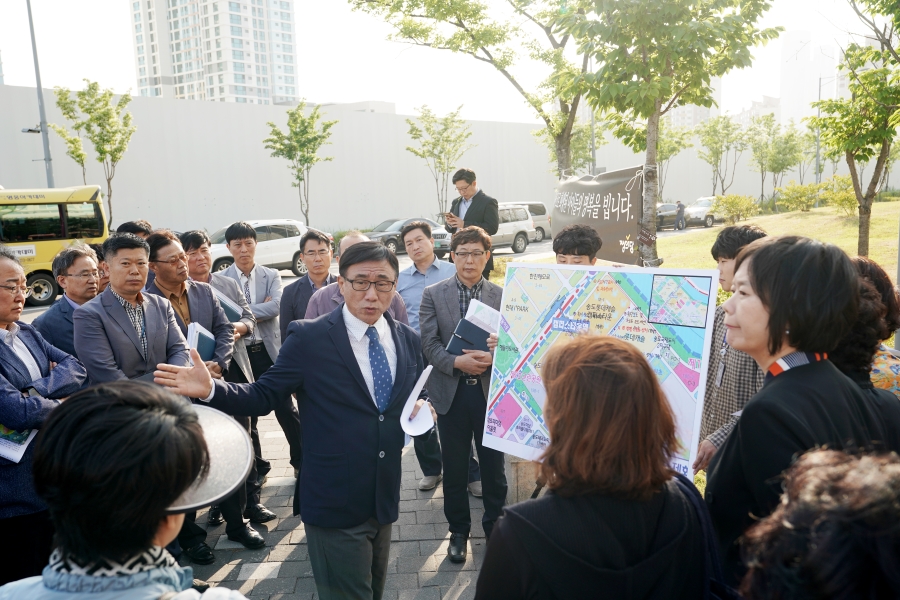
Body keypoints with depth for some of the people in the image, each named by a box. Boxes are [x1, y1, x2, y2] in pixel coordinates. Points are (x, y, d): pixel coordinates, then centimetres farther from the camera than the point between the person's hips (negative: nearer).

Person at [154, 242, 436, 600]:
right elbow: (263, 396, -10)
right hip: (334, 503, -5)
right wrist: (211, 390, -26)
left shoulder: (408, 340, 0)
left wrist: (422, 408, -11)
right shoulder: (309, 338, -13)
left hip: (384, 499, 5)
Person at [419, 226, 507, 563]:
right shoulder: (433, 295, 1)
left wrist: (493, 358, -20)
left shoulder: (502, 296, 2)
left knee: (494, 466, 11)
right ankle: (458, 531, 31)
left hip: (491, 393, 0)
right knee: (454, 469, 12)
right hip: (451, 393, 0)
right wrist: (458, 362, -21)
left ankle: (495, 526, 33)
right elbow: (429, 344, -5)